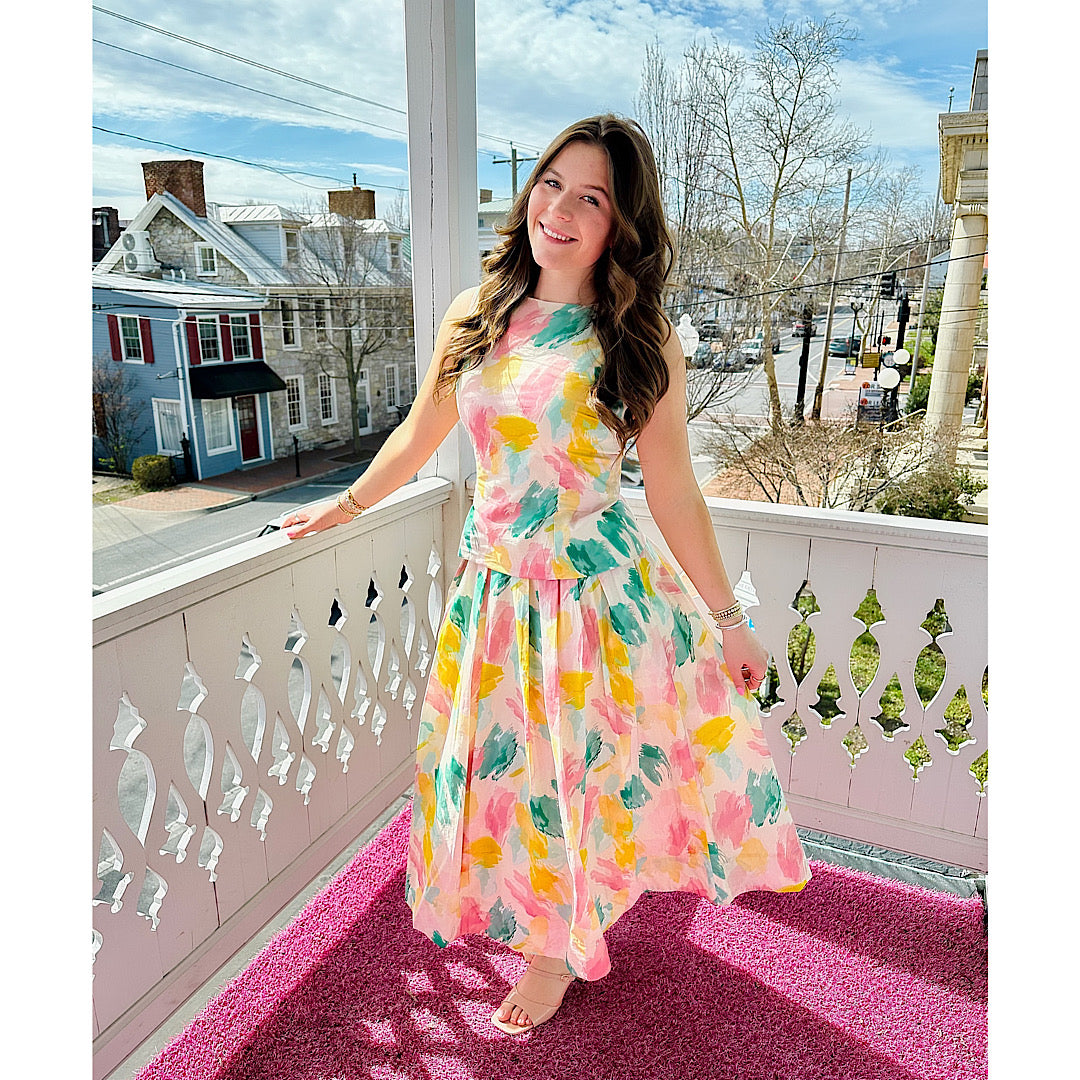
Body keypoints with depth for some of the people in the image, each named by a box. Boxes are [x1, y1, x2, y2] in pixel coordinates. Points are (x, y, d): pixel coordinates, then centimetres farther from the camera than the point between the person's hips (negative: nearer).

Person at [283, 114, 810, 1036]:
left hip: (598, 589, -3)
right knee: (506, 763, 18)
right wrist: (347, 505, 25)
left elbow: (674, 492, -4)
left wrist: (729, 618, -1)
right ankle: (555, 935, 50)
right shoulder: (474, 317, 1)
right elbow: (421, 433, 14)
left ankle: (559, 945, 44)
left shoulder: (640, 343, -8)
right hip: (494, 588, 4)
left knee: (575, 769, 12)